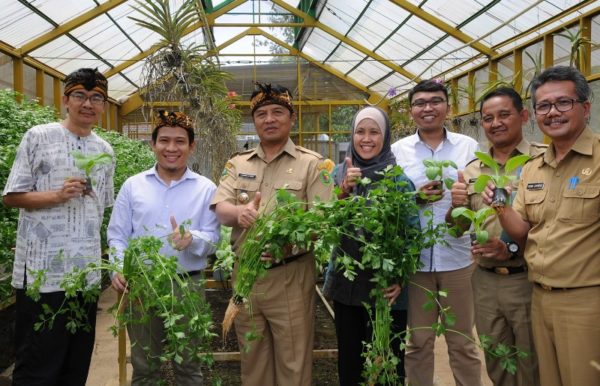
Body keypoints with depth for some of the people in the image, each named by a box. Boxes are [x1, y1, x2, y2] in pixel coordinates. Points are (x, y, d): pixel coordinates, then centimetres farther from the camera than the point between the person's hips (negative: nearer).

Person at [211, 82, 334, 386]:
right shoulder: (237, 164, 9)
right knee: (252, 359, 18)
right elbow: (220, 210, -2)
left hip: (290, 276, -3)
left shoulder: (313, 164, -3)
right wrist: (240, 213, -26)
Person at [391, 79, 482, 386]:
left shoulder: (468, 146, 4)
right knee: (418, 341, 13)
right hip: (414, 258, 0)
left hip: (458, 257, 0)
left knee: (462, 341, 12)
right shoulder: (397, 150, 4)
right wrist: (415, 198, -14)